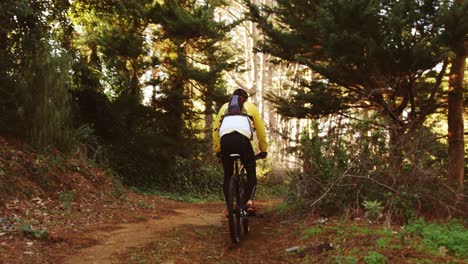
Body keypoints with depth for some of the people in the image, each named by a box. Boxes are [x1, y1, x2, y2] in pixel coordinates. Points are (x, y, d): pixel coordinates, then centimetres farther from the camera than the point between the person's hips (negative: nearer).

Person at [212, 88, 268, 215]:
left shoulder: (225, 107, 32)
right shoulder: (250, 106, 28)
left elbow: (215, 129, 23)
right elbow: (261, 129, 25)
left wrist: (217, 149, 26)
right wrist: (263, 150, 32)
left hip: (225, 139, 2)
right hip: (242, 139, -1)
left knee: (227, 175, 18)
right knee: (251, 172, 16)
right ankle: (250, 201, -4)